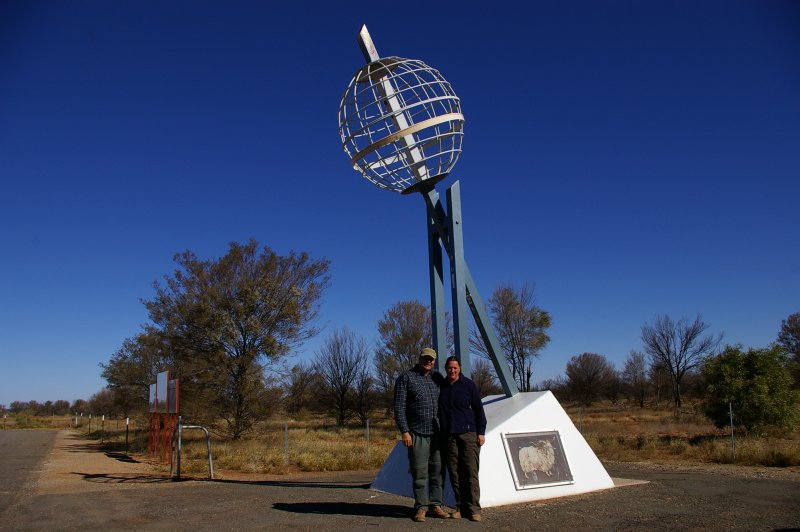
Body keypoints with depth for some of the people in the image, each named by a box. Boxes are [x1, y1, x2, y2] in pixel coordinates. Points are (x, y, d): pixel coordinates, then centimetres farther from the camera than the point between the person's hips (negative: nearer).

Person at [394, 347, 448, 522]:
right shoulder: (406, 378, -2)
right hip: (417, 434, -4)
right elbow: (399, 407, -5)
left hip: (438, 433, 5)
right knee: (419, 471, -1)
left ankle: (435, 505, 17)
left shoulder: (437, 378, 12)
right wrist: (404, 431, -12)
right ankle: (421, 507, 9)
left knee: (437, 470, 7)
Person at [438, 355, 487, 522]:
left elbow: (479, 409, 2)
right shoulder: (441, 387, 11)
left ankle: (473, 509, 0)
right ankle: (461, 507, 12)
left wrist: (481, 432, -4)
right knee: (454, 473, 4)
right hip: (449, 436, 4)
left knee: (471, 472, -6)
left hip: (468, 434, -3)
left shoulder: (468, 385, 1)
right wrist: (441, 435, 15)